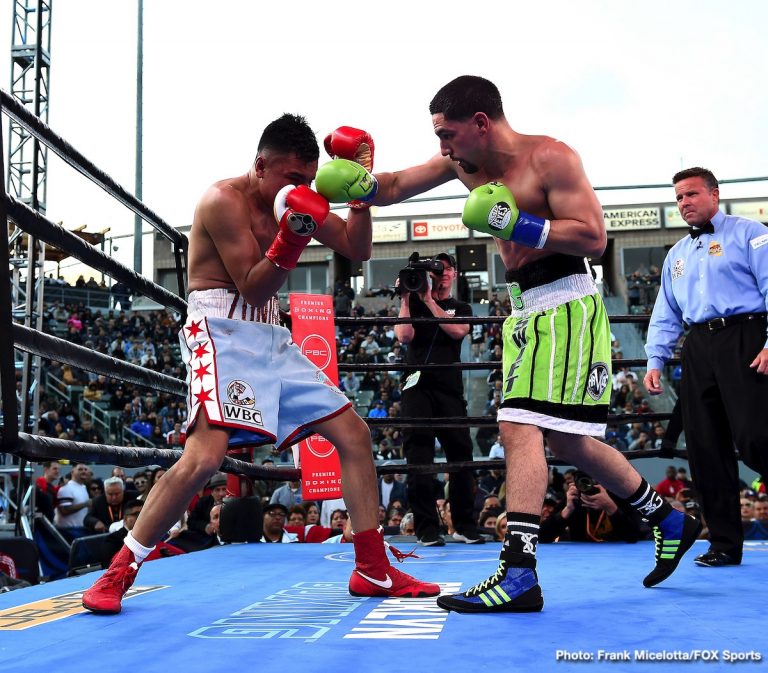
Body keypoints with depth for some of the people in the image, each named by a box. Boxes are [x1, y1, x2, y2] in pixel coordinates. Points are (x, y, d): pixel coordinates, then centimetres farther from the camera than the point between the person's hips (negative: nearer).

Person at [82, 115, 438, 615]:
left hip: (273, 338, 8)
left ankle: (374, 571, 9)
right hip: (224, 333, -8)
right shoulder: (224, 201, -11)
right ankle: (119, 571, -8)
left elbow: (357, 250, 11)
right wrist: (291, 240, -30)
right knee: (206, 455, -25)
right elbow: (253, 289, -16)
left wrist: (360, 191, -3)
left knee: (354, 432, 2)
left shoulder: (295, 199, 12)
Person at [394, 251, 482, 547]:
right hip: (418, 385, -1)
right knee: (419, 459, -6)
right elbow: (404, 335, -3)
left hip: (450, 389, 2)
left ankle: (465, 527, 7)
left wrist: (429, 301, -7)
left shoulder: (462, 308, 17)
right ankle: (427, 529, -4)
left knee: (461, 455, -2)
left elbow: (457, 330, -6)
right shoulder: (414, 302, 13)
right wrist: (405, 299, -4)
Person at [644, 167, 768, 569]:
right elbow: (665, 314, 23)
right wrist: (655, 360, 12)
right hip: (698, 350, 6)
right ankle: (725, 544, 8)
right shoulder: (677, 254, 23)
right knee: (705, 447, 2)